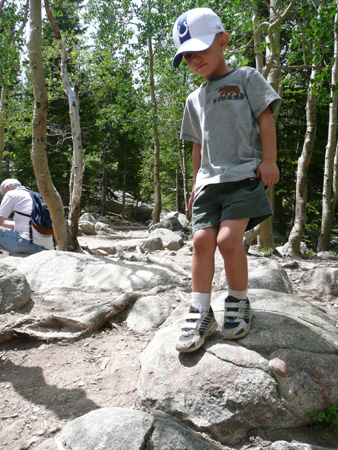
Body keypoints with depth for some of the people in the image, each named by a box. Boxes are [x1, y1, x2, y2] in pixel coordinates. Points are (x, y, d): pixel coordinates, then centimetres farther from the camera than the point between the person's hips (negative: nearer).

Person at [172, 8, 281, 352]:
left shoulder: (245, 78, 8)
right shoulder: (195, 99, 21)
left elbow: (265, 118, 2)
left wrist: (269, 160, -8)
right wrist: (196, 181, 20)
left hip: (244, 174, -4)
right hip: (209, 180, 5)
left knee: (228, 239, -19)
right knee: (202, 240, -10)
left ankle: (238, 302, 4)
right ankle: (200, 311, -2)